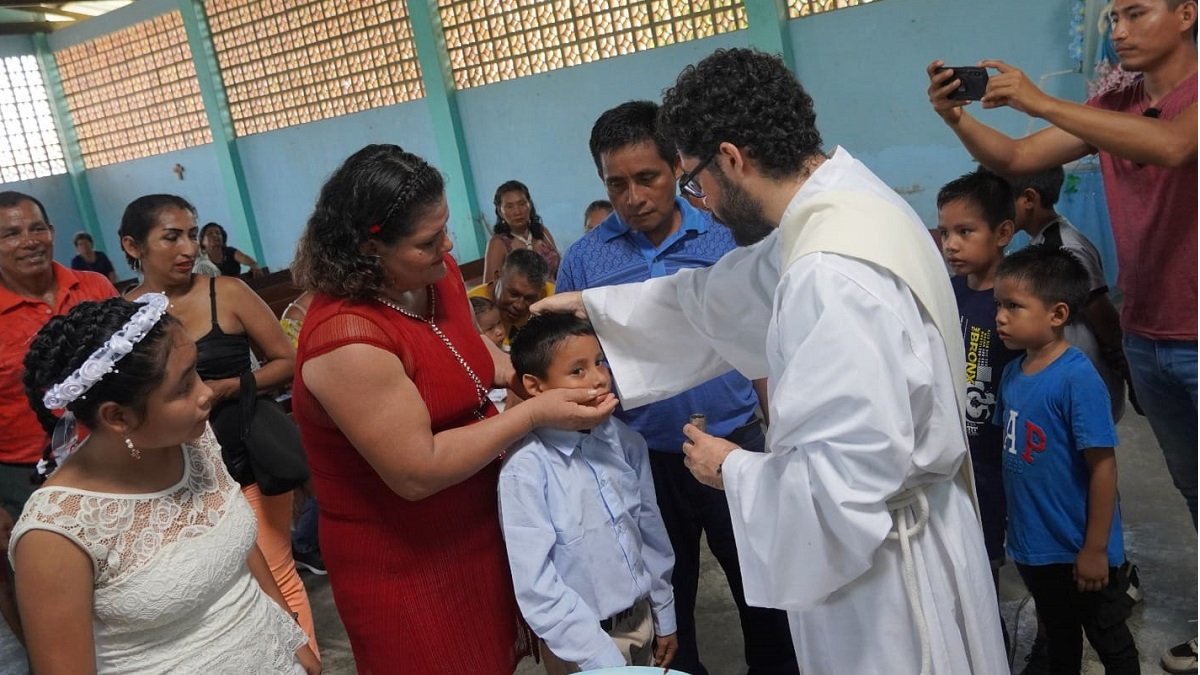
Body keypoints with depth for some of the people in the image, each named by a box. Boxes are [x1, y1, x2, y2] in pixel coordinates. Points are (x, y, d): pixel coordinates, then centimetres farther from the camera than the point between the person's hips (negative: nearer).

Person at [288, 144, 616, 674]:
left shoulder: (437, 273, -5)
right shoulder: (348, 339, -30)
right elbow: (417, 472, -27)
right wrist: (535, 413, -24)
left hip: (478, 526, 7)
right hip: (403, 561, -7)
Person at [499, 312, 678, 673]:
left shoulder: (625, 441, -7)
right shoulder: (526, 469, -23)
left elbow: (651, 532, 3)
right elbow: (537, 587, -21)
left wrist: (664, 618, 11)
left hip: (641, 620, 5)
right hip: (581, 640, -5)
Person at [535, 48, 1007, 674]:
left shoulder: (832, 275, -32)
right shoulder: (841, 203, 0)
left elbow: (846, 476, -33)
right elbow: (728, 293, 12)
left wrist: (732, 469, -14)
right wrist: (593, 306, 16)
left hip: (884, 567, -9)